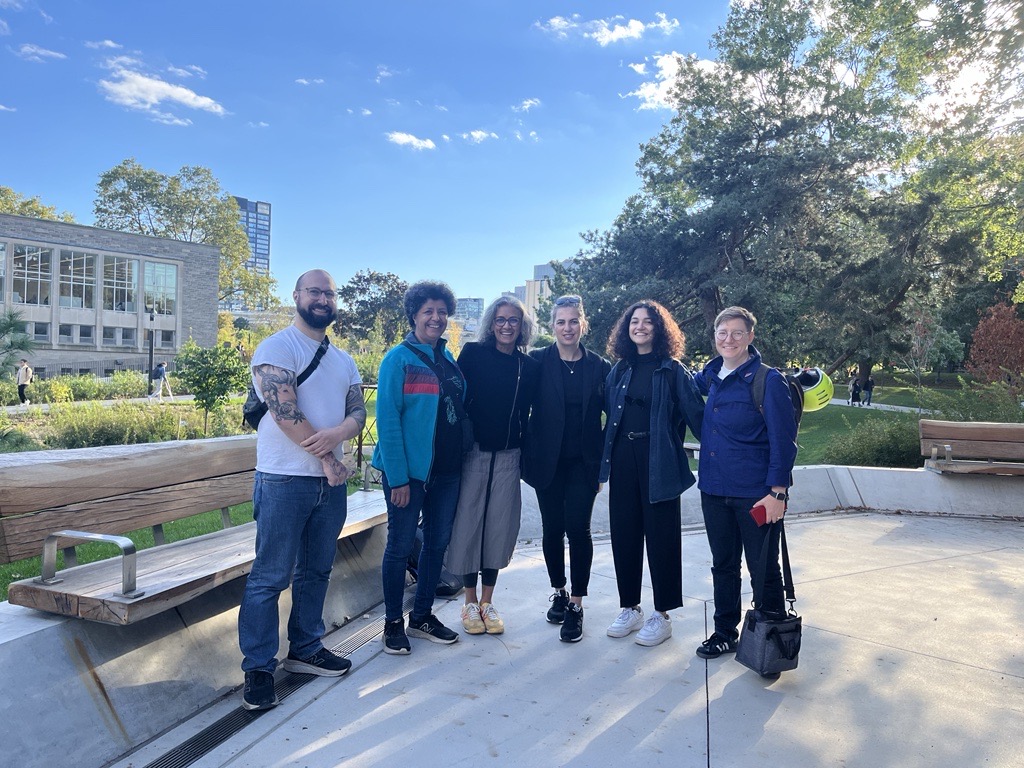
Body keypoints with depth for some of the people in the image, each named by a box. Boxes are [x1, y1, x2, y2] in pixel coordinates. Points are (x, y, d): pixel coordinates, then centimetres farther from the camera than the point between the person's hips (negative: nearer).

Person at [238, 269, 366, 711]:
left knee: (316, 571, 15)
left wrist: (338, 432, -18)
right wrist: (327, 458, -12)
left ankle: (305, 649, 30)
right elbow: (285, 413, -17)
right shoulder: (276, 347, -7)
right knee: (271, 576, 0)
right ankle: (258, 667, 12)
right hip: (285, 480, -7)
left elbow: (359, 412, 5)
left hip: (332, 480, 7)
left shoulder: (343, 360, 14)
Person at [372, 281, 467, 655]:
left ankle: (422, 616, 30)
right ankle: (393, 622, 22)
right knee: (401, 545, 5)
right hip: (409, 470, -6)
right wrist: (397, 477, -18)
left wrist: (462, 458, 7)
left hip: (447, 470, 6)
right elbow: (387, 420, -14)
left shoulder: (449, 360, 10)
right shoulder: (398, 359, -9)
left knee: (437, 542, 13)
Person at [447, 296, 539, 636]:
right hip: (473, 452, -2)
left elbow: (525, 415, 9)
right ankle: (470, 602, 19)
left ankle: (487, 602, 21)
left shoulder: (529, 366, 5)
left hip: (507, 456, 2)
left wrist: (524, 456, 6)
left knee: (499, 525, 7)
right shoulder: (473, 353, -3)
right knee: (469, 522, 3)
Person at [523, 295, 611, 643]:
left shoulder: (600, 366, 2)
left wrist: (604, 457, -1)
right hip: (548, 461, 0)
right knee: (552, 529, 10)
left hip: (583, 462, 0)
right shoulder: (537, 362, -1)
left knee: (578, 528, -3)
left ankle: (576, 604, 10)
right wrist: (529, 454, -4)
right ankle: (558, 592, 30)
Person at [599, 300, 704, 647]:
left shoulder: (672, 370, -3)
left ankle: (661, 615, 17)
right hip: (623, 461, 5)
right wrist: (603, 460, 6)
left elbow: (696, 414, -7)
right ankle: (630, 608, 25)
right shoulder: (619, 371, 10)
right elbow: (609, 415, 12)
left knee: (661, 535, 3)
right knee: (623, 534, 9)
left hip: (658, 462, -4)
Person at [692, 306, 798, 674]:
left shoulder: (768, 380, -10)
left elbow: (782, 440, -13)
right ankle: (725, 632, 32)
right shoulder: (709, 376, 7)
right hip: (714, 490, 6)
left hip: (756, 494, -6)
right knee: (723, 565, 17)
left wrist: (777, 492, -16)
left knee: (764, 570, 7)